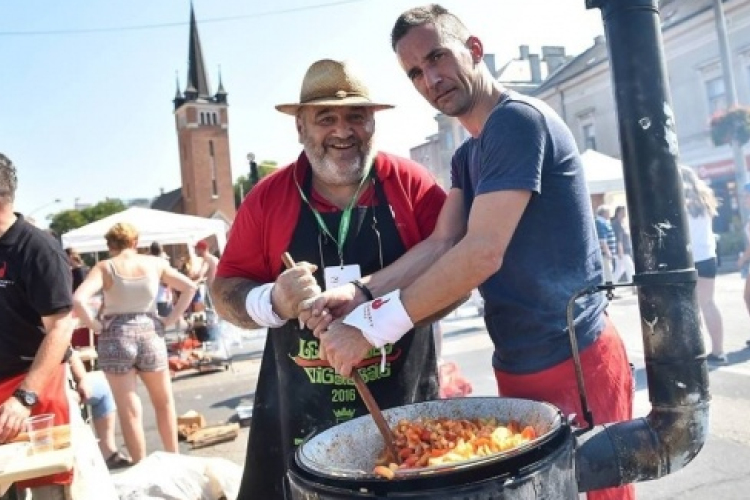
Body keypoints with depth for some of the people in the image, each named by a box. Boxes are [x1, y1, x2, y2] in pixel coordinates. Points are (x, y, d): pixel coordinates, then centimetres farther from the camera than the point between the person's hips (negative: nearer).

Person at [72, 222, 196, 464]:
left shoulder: (105, 267, -6)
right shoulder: (155, 263, 1)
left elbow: (78, 300, -21)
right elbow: (189, 288, 2)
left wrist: (95, 325, -7)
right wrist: (170, 319, 4)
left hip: (116, 338, -2)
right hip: (150, 334, 2)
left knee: (129, 410, 8)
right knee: (164, 401, 20)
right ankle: (174, 458, 28)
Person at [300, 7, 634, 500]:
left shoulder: (518, 119, -17)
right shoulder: (467, 155, 13)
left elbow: (481, 255, -24)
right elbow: (441, 244, 2)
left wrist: (369, 326, -22)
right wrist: (359, 293, -13)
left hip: (574, 364, -9)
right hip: (519, 367, 9)